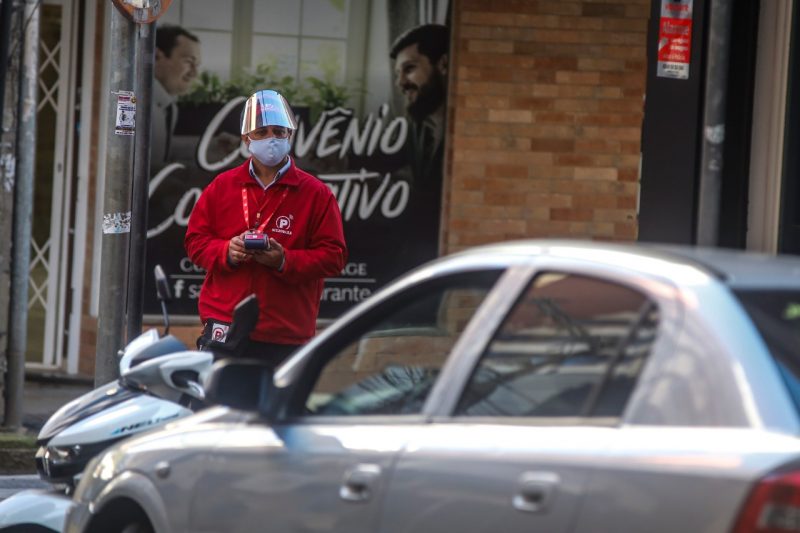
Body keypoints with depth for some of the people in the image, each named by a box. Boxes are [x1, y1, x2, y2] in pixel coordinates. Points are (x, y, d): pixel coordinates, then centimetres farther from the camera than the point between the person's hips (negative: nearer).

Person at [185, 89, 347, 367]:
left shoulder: (316, 194, 4)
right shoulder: (222, 186, 11)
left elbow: (333, 256, 0)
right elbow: (195, 240, 12)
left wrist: (285, 261, -16)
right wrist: (226, 252, -9)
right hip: (224, 326, 1)